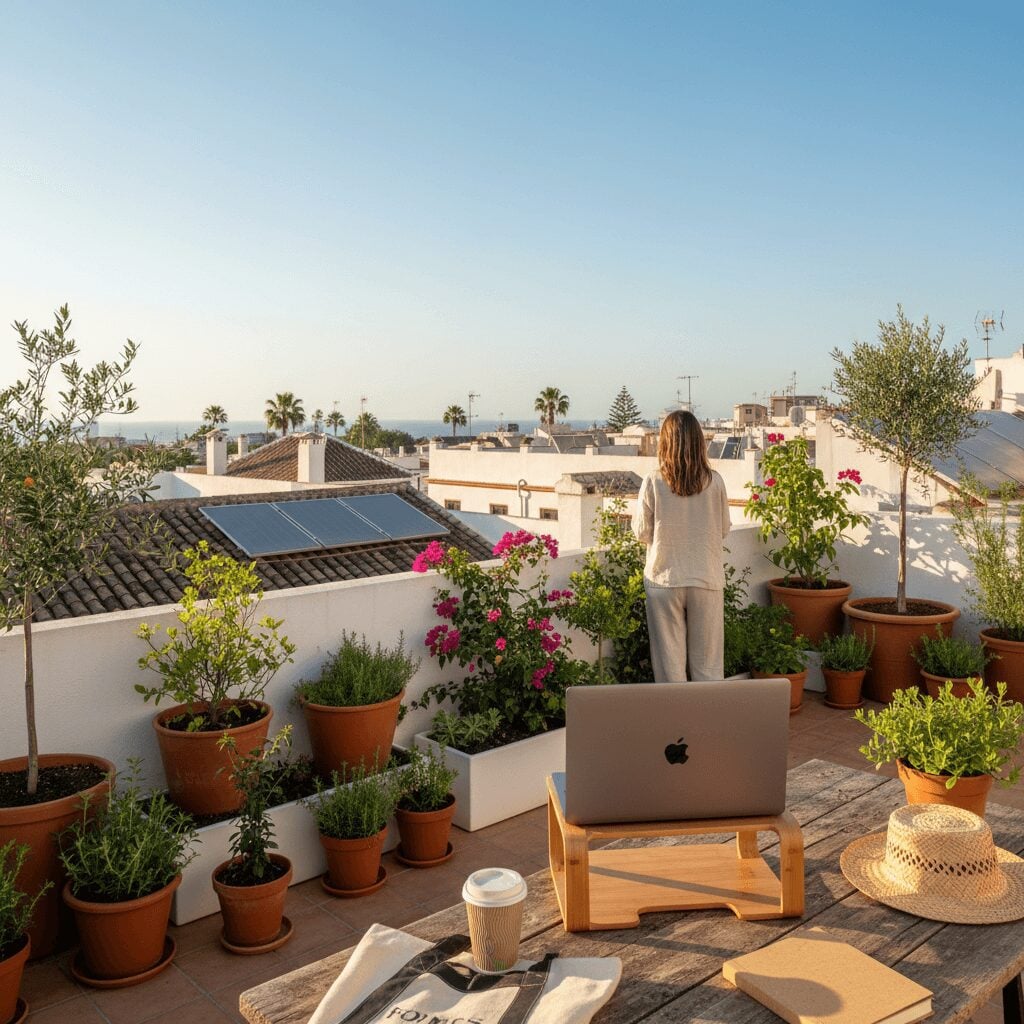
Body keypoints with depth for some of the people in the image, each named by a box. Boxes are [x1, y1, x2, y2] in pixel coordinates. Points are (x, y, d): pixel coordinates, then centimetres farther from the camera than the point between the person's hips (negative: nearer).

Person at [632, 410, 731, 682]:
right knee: (708, 665, 12)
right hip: (707, 580, 1)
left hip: (665, 581, -1)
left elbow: (642, 532, -3)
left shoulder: (653, 482, -11)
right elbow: (724, 529, 4)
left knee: (669, 662, 9)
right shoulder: (715, 482, -7)